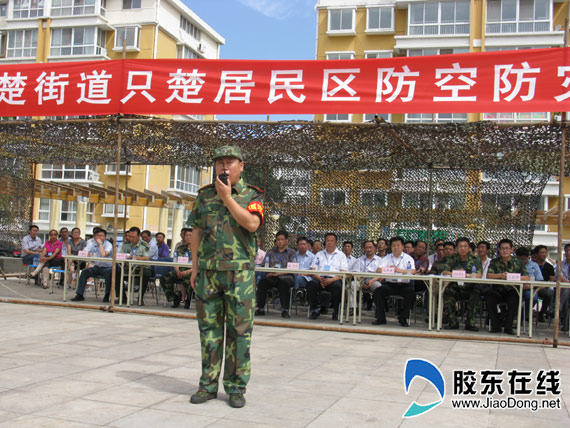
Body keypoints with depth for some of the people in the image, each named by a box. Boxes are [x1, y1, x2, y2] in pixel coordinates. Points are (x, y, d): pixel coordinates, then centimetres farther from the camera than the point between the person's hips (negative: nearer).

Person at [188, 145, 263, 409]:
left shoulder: (252, 196, 3)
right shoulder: (205, 196, 13)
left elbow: (252, 223, -16)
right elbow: (197, 231, 14)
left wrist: (227, 197, -12)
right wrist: (195, 266, 8)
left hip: (239, 271, -3)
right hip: (208, 271, 3)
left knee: (239, 330, 1)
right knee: (209, 328, 7)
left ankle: (236, 387, 11)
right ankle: (208, 385, 17)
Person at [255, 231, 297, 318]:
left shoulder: (292, 252, 11)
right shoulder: (270, 252, 20)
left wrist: (278, 273, -18)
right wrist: (271, 270, -16)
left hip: (286, 276, -2)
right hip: (273, 277, 3)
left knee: (284, 283, -37)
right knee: (262, 282, -28)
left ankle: (285, 310, -32)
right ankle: (260, 309, -22)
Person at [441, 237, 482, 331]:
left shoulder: (475, 259, 1)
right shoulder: (452, 259, 5)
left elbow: (479, 275, -13)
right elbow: (445, 272, -6)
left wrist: (465, 275, -24)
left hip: (469, 288, -1)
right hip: (455, 288, 1)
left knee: (476, 293, -31)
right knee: (446, 292, -28)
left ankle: (470, 323, -16)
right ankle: (453, 322, -15)